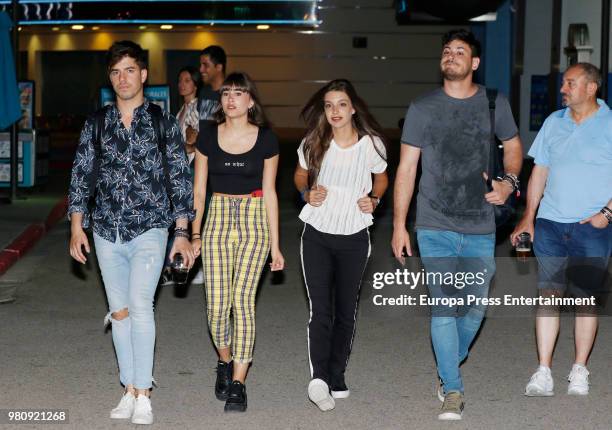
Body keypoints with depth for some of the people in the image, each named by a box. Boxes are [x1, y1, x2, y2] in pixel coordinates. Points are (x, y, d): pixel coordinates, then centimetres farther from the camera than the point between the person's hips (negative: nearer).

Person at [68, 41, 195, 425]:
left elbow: (180, 178, 2)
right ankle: (130, 391, 15)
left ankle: (143, 395, -12)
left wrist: (182, 232, -2)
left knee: (140, 305, -16)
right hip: (106, 233, 3)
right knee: (119, 312, 7)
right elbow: (81, 175, 10)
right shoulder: (96, 124, 8)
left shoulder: (163, 122, 1)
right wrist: (77, 227, 3)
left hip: (148, 230, -3)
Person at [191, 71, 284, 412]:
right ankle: (225, 362, 25)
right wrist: (194, 234, 3)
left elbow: (269, 193, 3)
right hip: (217, 221, 1)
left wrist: (275, 245, 3)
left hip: (254, 222, -1)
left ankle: (238, 383, -5)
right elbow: (198, 190, 8)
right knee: (217, 305, -4)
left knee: (243, 300, -10)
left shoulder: (266, 139, 0)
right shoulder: (208, 136, 3)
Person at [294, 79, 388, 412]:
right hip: (317, 236, -1)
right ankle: (319, 378, -21)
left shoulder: (371, 144, -6)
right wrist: (307, 194, -8)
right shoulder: (313, 143, -4)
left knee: (346, 312, 11)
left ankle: (336, 378, 22)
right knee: (320, 311, -11)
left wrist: (373, 200, -7)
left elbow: (381, 178, 13)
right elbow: (300, 175, 13)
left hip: (354, 238, 1)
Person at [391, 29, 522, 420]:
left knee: (475, 308, 8)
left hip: (480, 229, 2)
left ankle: (451, 363, 36)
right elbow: (406, 168, 2)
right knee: (444, 307, -6)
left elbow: (513, 146, 20)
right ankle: (452, 391, 3)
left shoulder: (495, 104, 3)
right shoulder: (423, 108, 0)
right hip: (436, 227, -2)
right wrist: (399, 225, -1)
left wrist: (509, 181, -1)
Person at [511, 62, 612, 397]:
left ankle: (579, 372, 14)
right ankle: (543, 373, 3)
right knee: (548, 295, 0)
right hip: (550, 223, 3)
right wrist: (528, 217, 10)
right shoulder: (553, 122, 10)